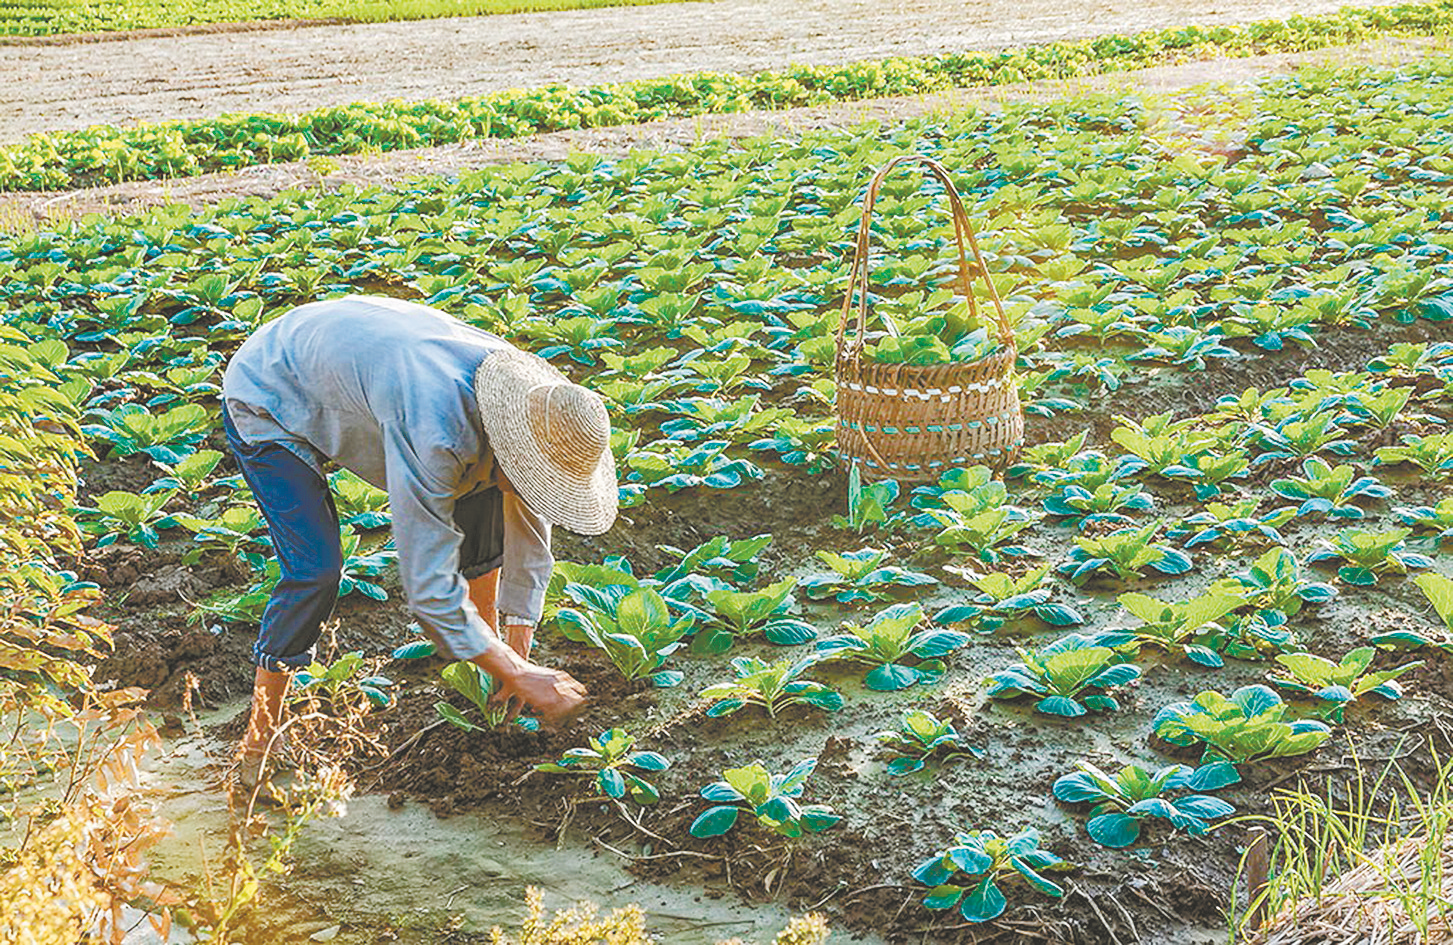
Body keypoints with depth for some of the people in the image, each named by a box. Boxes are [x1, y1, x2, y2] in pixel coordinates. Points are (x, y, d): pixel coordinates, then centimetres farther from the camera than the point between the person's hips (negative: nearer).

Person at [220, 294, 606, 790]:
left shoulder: (527, 399, -18)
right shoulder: (434, 433, -42)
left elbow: (530, 535, -4)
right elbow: (428, 585, -35)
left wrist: (516, 651, -3)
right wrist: (518, 674, -27)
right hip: (267, 400, -7)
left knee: (481, 494, 1)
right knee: (316, 568, -20)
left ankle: (487, 633, 21)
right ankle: (258, 739, -4)